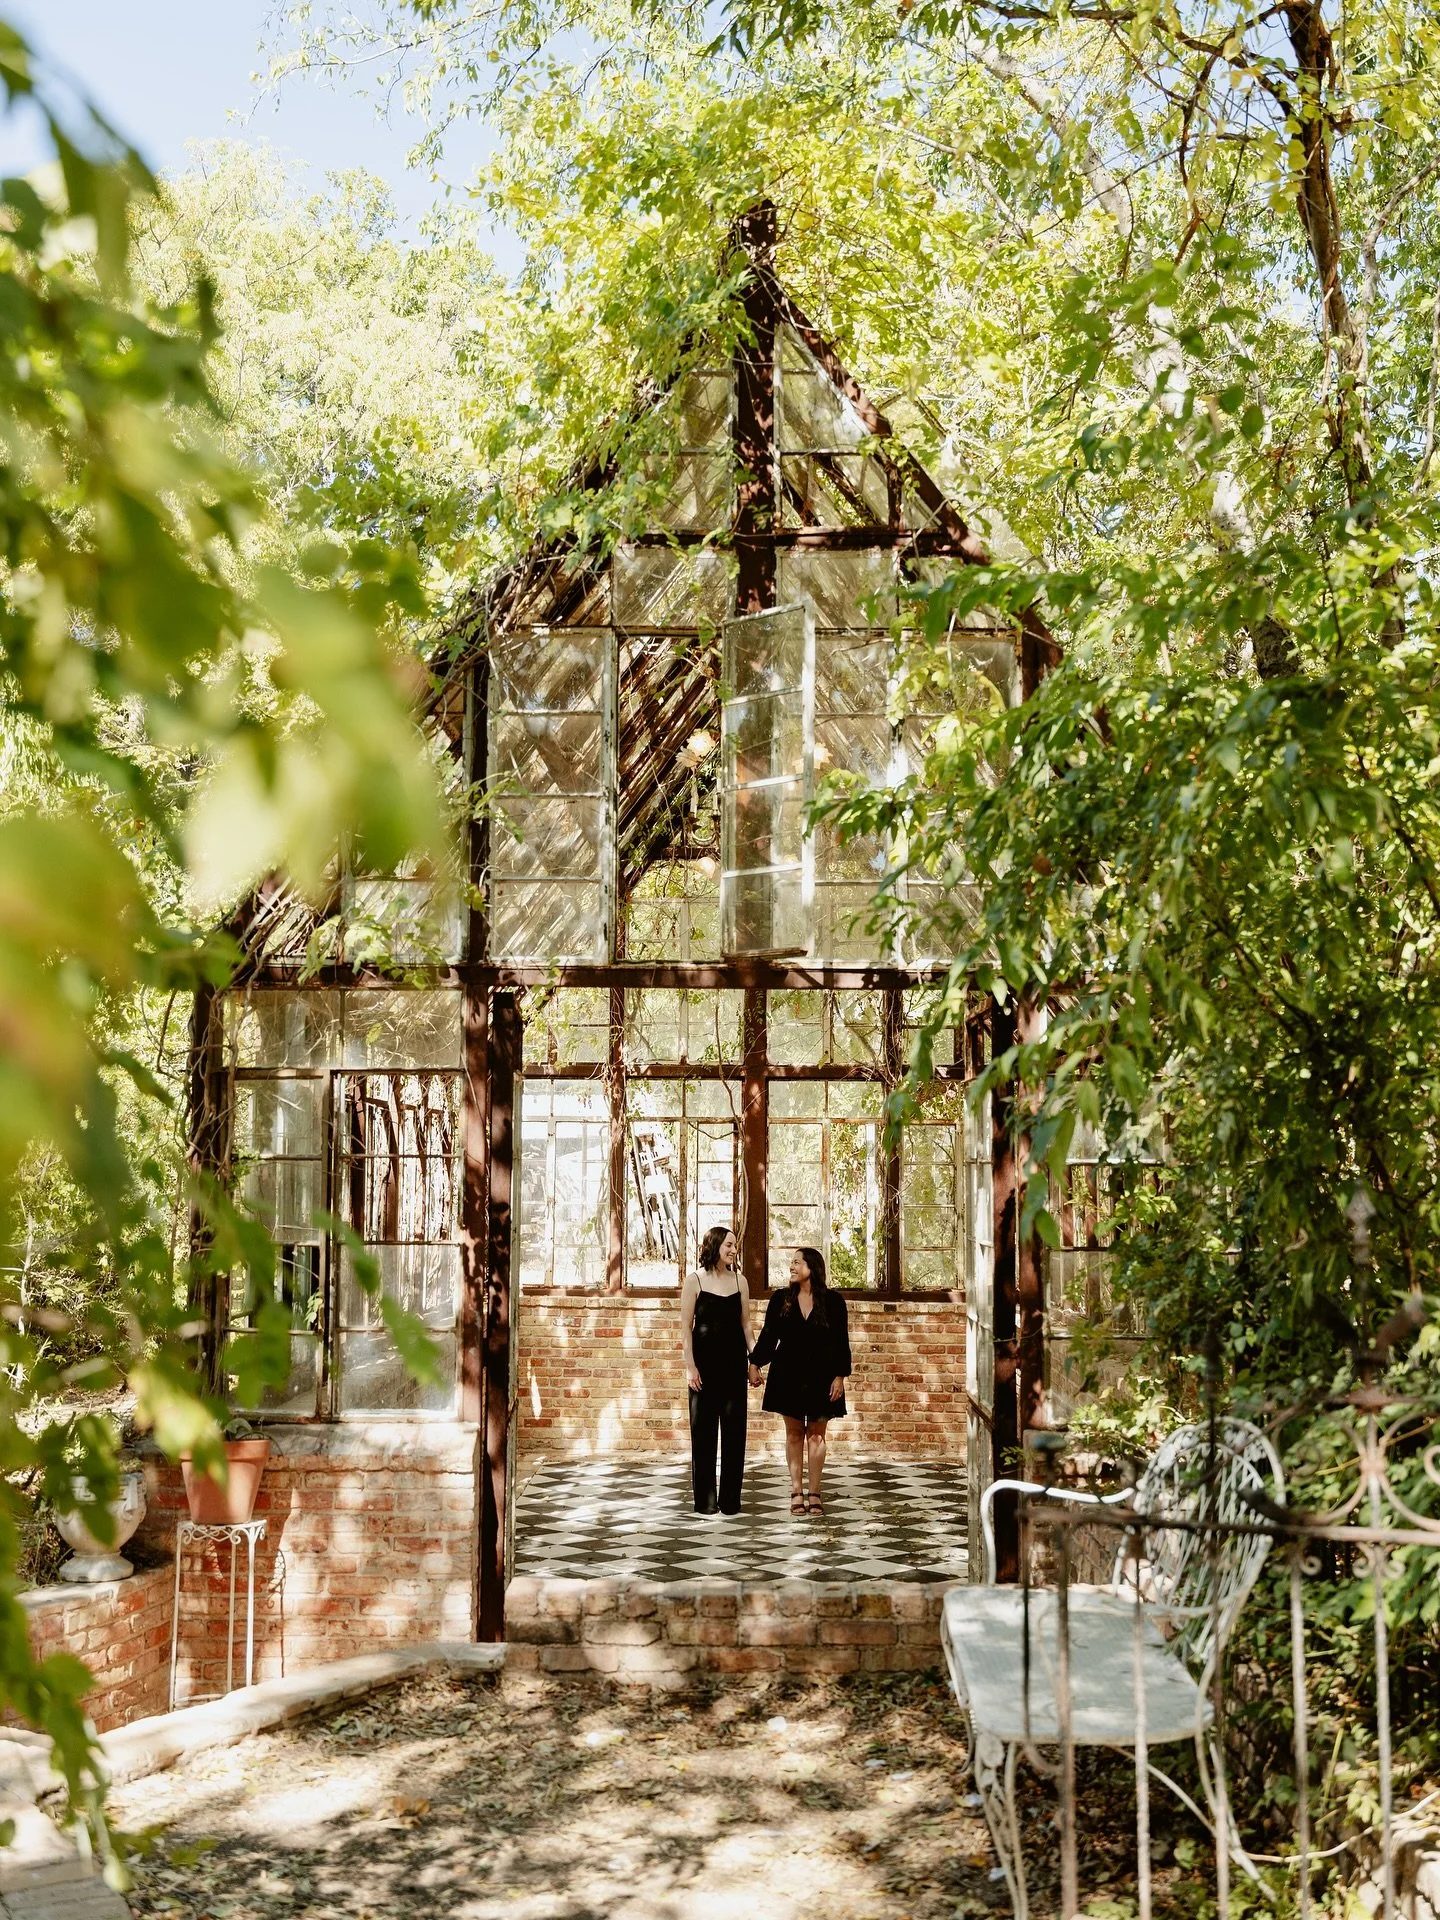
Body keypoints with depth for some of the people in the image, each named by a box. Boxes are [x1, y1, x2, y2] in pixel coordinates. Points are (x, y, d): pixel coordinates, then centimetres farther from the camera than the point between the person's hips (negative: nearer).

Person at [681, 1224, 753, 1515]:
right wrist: (690, 1366, -10)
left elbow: (745, 1324, 10)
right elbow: (686, 1326, -4)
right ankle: (705, 1499, 10)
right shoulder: (694, 1281, -2)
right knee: (704, 1429, 2)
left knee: (734, 1428, 3)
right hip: (705, 1361, -3)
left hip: (734, 1360, 3)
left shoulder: (739, 1280, 8)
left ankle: (731, 1498, 11)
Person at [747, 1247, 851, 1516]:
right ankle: (796, 1491, 10)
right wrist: (755, 1364, -2)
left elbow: (841, 1341, -1)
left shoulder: (833, 1300, -2)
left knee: (816, 1433, 2)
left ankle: (814, 1493, 8)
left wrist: (839, 1376, -6)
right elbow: (768, 1335, 5)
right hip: (788, 1374, 1)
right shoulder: (780, 1299, 3)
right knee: (794, 1433, 5)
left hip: (820, 1376, -1)